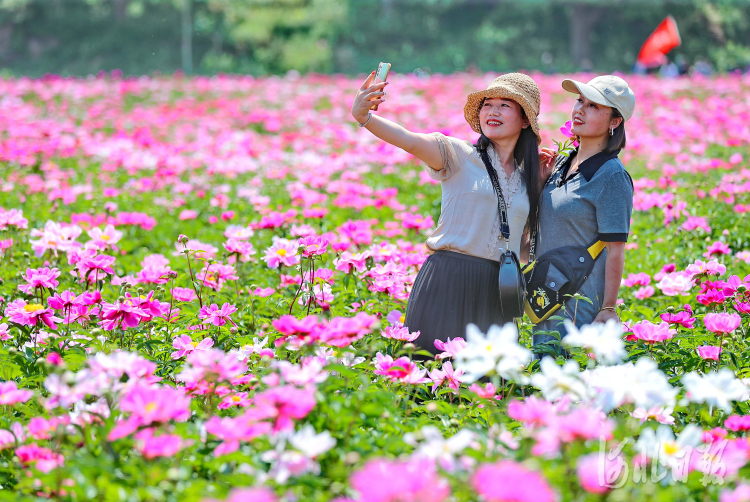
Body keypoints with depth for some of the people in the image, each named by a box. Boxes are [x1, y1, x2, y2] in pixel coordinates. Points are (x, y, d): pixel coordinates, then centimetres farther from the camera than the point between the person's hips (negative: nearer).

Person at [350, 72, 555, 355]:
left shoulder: (527, 178, 14)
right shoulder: (459, 156, 0)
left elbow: (526, 243, 15)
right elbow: (409, 141, -18)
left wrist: (543, 181, 9)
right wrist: (363, 117, -36)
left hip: (495, 292, 4)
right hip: (447, 279, -4)